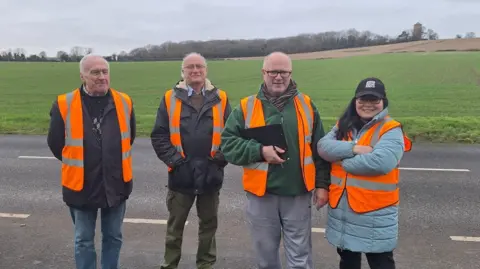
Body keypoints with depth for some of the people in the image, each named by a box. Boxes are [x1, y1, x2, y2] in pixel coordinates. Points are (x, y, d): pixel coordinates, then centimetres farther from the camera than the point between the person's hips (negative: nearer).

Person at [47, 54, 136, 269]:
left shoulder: (124, 102, -4)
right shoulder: (64, 105, -12)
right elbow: (55, 143, -1)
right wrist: (76, 164, 8)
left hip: (115, 184, 2)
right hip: (82, 185, -2)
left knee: (113, 237, 17)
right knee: (84, 240, 13)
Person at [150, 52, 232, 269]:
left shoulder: (220, 98, 2)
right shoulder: (170, 98, 1)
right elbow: (159, 135, -1)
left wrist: (219, 159, -6)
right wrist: (174, 160, -8)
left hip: (210, 174, 1)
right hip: (181, 174, -1)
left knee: (208, 224, 15)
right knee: (175, 226, 12)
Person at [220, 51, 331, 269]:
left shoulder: (306, 105, 4)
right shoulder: (246, 107, 0)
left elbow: (320, 148, 6)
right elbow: (227, 144, -3)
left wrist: (322, 184, 2)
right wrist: (260, 151, -16)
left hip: (298, 194, 0)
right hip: (261, 194, 0)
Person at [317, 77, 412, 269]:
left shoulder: (391, 130, -10)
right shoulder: (343, 126, 7)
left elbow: (381, 162, -27)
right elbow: (323, 146, -9)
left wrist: (343, 161, -15)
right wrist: (353, 148, -23)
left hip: (375, 212, -5)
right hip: (341, 208, 5)